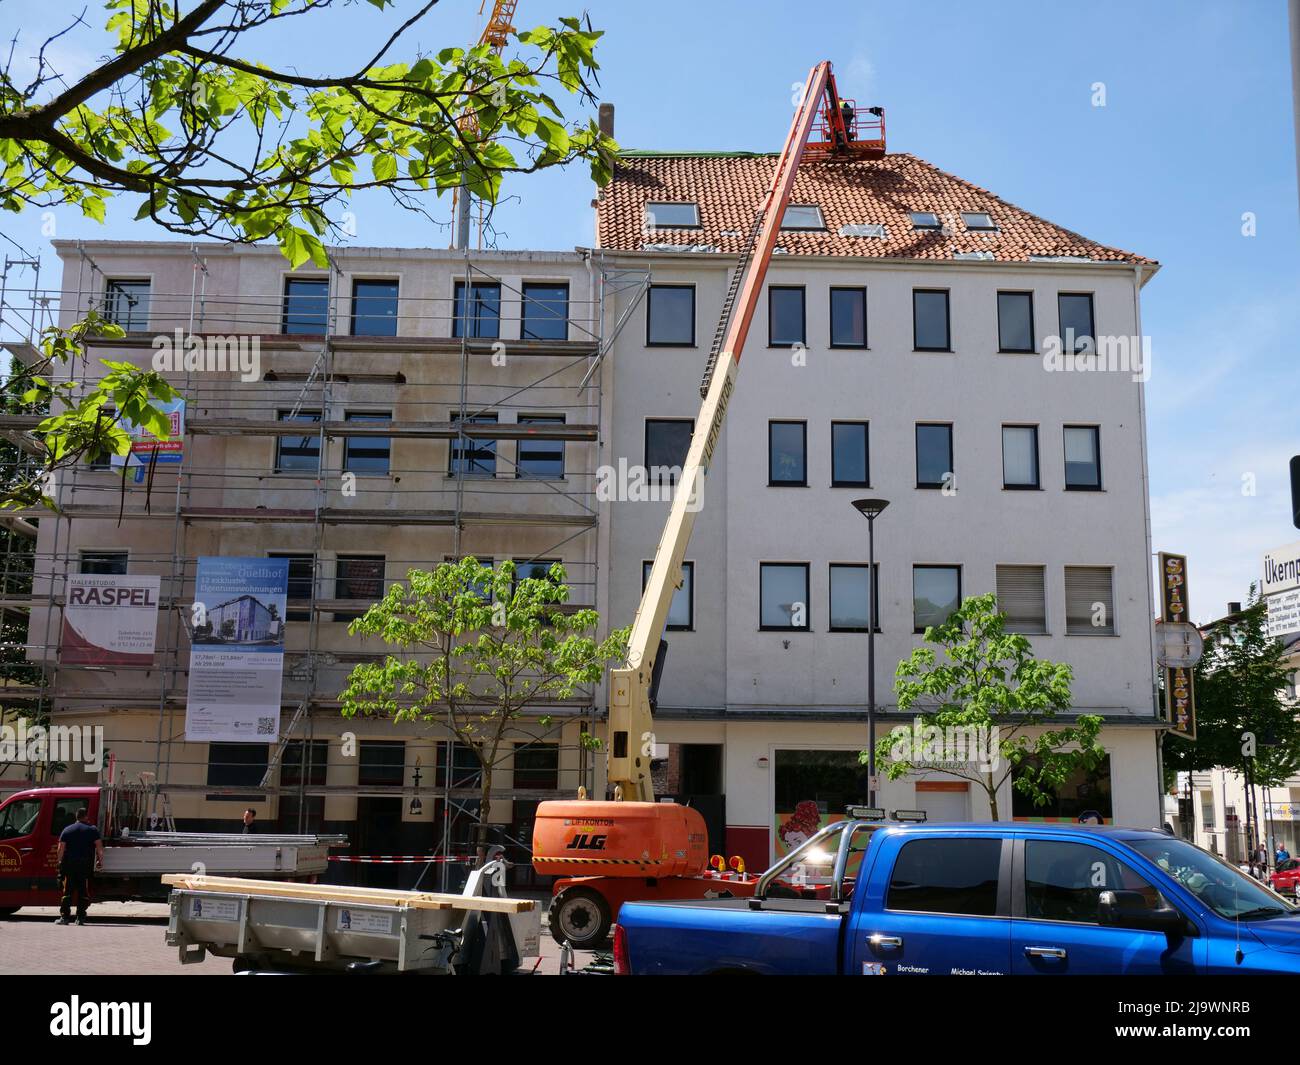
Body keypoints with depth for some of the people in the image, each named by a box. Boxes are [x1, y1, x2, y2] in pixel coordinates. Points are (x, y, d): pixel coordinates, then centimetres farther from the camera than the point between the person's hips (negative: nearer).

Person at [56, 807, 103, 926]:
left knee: (67, 891, 4)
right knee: (83, 892, 3)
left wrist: (60, 862, 11)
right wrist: (100, 860, 6)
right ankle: (80, 917, 1)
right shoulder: (92, 830, 4)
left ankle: (64, 917, -1)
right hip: (86, 865, -1)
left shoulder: (67, 830, 9)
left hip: (69, 864, 1)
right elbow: (99, 847, -2)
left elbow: (61, 848, 3)